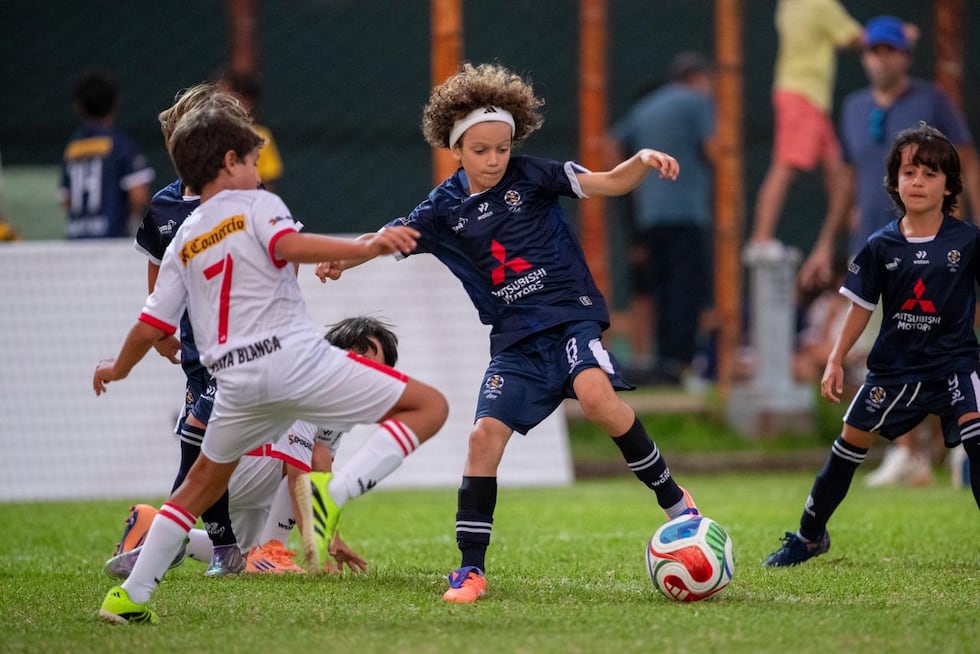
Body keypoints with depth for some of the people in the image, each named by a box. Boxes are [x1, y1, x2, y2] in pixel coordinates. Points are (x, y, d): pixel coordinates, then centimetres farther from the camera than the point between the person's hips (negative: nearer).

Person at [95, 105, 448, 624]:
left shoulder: (182, 243, 20)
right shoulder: (255, 204, 5)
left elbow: (150, 328, 20)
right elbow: (289, 246, -18)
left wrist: (116, 370, 39)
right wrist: (364, 248, -24)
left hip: (236, 381, 6)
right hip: (294, 357, -6)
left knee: (203, 483, 26)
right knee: (428, 406, -2)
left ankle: (129, 597, 20)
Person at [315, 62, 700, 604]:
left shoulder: (531, 178, -2)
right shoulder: (446, 208, 4)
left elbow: (609, 183, -7)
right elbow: (389, 237, 4)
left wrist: (643, 160, -27)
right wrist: (341, 258, -16)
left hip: (570, 315, -3)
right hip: (515, 339, 3)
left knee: (596, 396, -31)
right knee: (485, 437, -9)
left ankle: (672, 499, -15)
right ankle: (471, 570, 0)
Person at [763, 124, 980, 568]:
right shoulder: (882, 246, -2)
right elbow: (861, 306, 6)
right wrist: (836, 360, 3)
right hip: (894, 364, 3)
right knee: (852, 439, 7)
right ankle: (810, 535, 24)